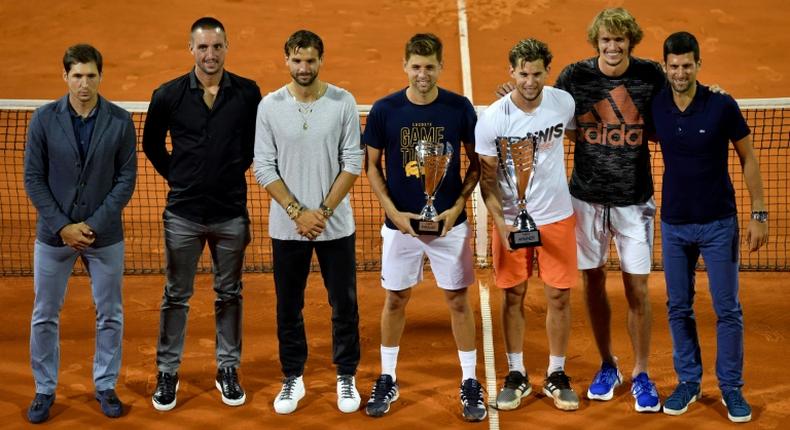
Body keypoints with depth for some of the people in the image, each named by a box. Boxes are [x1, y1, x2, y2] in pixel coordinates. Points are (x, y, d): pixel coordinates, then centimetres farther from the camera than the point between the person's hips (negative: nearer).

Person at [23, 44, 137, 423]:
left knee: (110, 316, 9)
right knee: (45, 317, 7)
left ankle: (105, 387, 24)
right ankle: (45, 390, 22)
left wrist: (94, 225, -11)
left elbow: (126, 178, -4)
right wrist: (62, 225, -11)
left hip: (105, 235, 0)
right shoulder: (44, 119, -4)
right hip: (53, 234, 0)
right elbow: (33, 178, -3)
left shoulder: (120, 121, -5)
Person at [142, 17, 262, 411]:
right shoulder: (168, 95, -4)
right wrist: (174, 175, 6)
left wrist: (236, 170, 5)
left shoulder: (247, 93, -4)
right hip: (183, 212, 0)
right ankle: (167, 373, 18)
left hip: (231, 212, 1)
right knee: (176, 296, 8)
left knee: (229, 294, 11)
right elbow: (151, 143, 11)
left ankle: (228, 370, 23)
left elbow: (256, 140, 11)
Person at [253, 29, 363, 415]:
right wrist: (298, 212, -11)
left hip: (336, 225, 0)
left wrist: (324, 211, -11)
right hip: (287, 226, 1)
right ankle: (293, 378, 24)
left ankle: (346, 376, 23)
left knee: (344, 304, 7)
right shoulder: (270, 106, -3)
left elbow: (352, 163, -4)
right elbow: (264, 167, -4)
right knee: (288, 307, 9)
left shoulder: (343, 102, -4)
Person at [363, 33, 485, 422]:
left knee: (458, 301, 5)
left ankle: (470, 383, 17)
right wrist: (393, 212, -8)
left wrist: (458, 206, -9)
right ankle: (387, 379, 25)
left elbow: (476, 163, 3)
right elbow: (372, 166, 2)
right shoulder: (384, 110, -6)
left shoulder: (460, 108, -6)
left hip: (449, 223, 0)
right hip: (401, 223, 1)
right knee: (395, 300, 11)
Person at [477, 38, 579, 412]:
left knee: (559, 297, 5)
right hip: (511, 220, -1)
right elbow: (486, 178, -8)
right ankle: (516, 375, 20)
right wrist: (500, 223, -18)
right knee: (513, 297, 7)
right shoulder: (492, 119, -13)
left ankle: (556, 376, 19)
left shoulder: (564, 102, -7)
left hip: (557, 216, 2)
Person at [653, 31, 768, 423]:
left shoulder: (722, 106, -12)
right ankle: (688, 381, 22)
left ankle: (731, 388, 14)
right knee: (678, 308, 9)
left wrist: (759, 214, -7)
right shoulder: (656, 107, -5)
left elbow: (748, 159, -4)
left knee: (727, 309, 2)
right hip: (674, 225, 3)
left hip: (718, 223, -3)